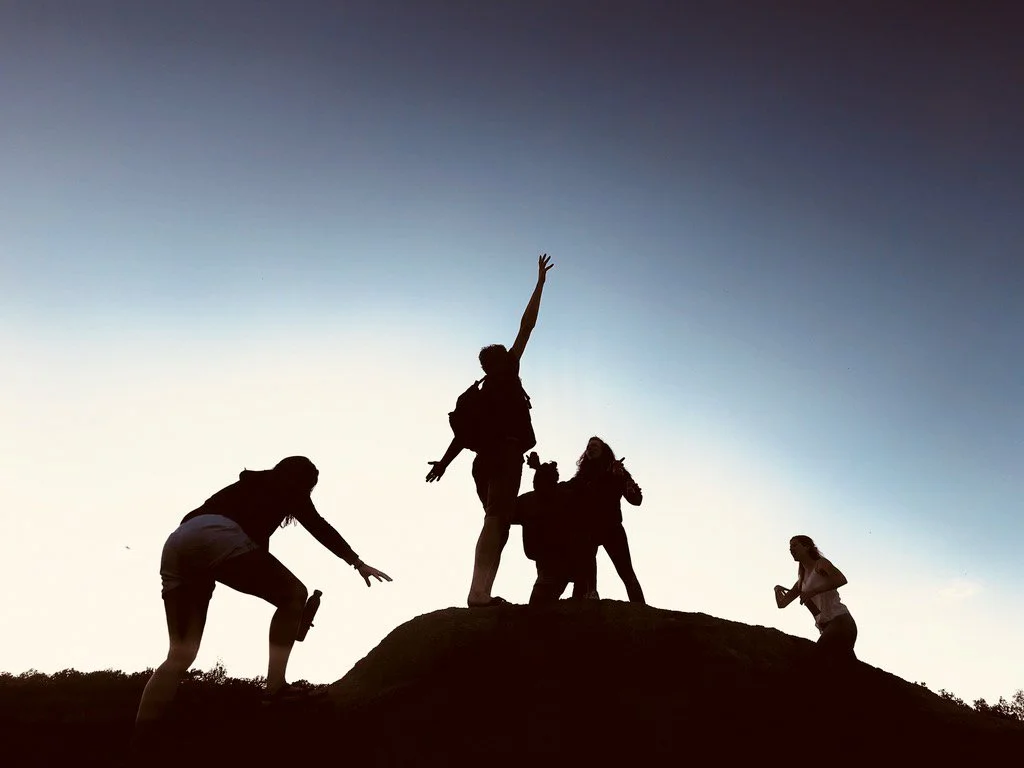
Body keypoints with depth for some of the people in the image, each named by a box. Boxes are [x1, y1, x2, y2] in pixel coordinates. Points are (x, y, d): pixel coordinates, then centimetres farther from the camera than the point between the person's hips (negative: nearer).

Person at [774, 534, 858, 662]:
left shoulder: (820, 563, 2)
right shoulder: (802, 581, 23)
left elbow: (841, 579, -19)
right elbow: (782, 603, 24)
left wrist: (813, 591, -25)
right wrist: (777, 590, 3)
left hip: (840, 621, -8)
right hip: (826, 628, 8)